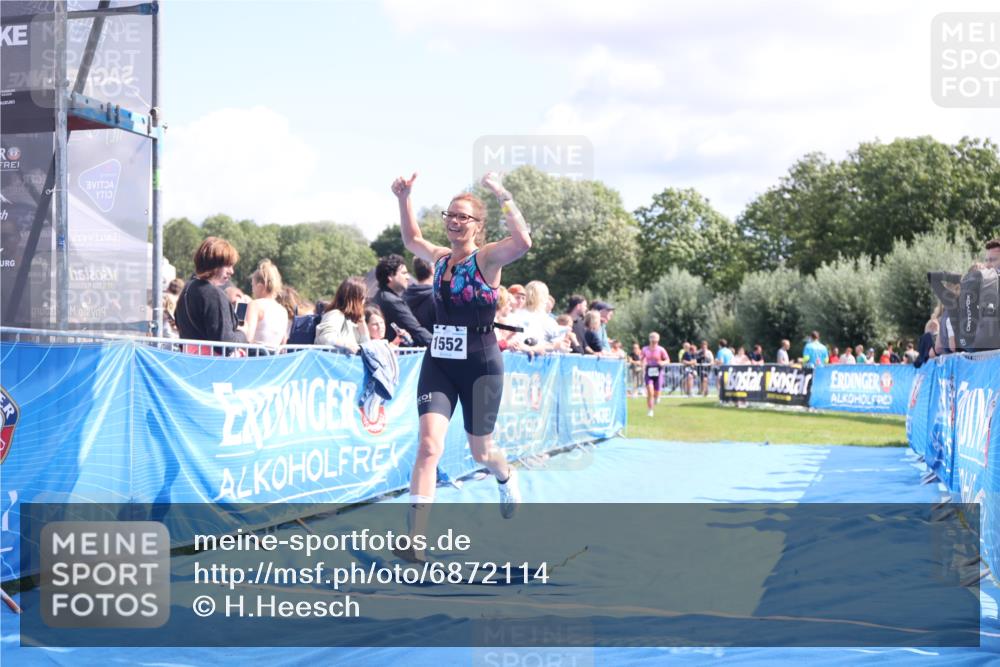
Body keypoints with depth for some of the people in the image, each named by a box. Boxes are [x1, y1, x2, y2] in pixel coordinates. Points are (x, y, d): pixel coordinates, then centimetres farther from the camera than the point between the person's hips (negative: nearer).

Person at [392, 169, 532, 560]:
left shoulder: (488, 258, -9)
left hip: (481, 367, -3)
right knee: (429, 445, -14)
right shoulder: (440, 258, 7)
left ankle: (506, 478, 50)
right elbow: (411, 239, 28)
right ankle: (416, 538, -18)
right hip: (438, 364, 4)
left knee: (480, 451, 12)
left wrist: (502, 196, -30)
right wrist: (404, 199, 17)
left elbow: (522, 242, -31)